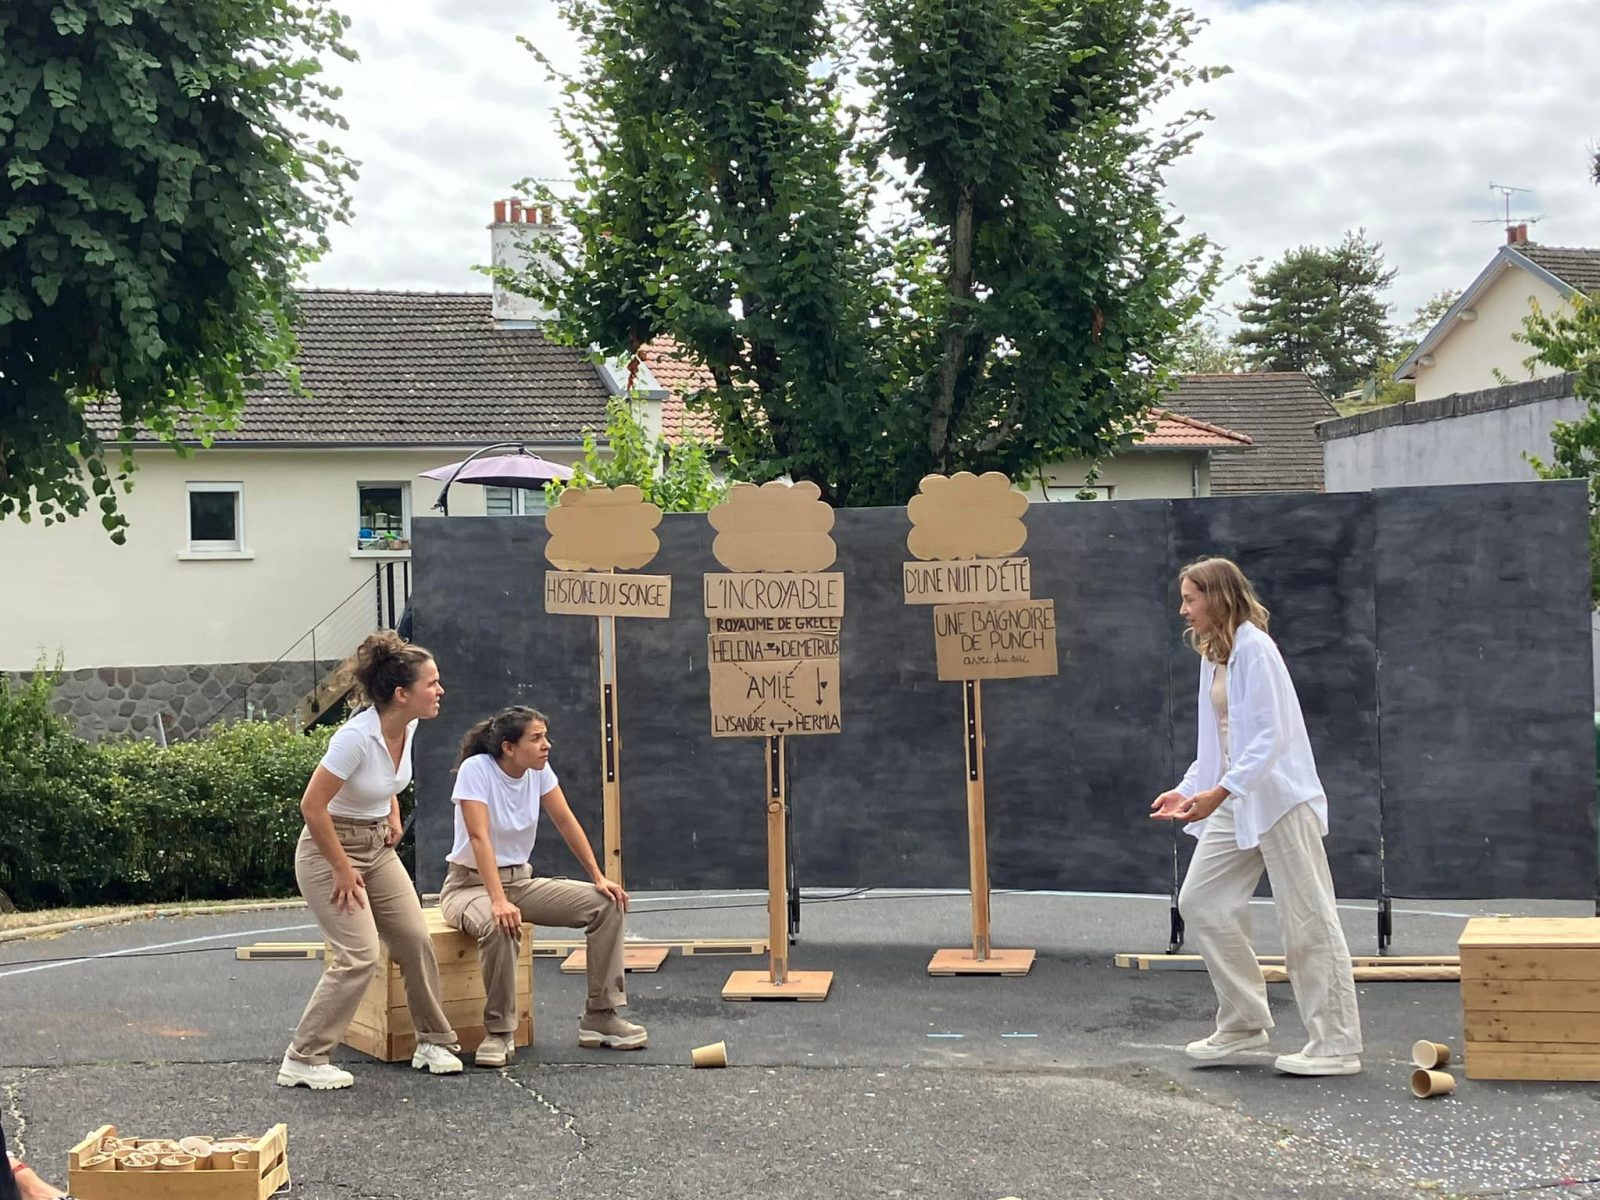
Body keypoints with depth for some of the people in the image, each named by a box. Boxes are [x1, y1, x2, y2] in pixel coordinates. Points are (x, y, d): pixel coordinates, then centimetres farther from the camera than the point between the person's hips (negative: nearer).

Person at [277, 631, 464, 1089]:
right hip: (329, 848, -8)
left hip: (378, 847, 8)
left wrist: (394, 815, 6)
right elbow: (312, 806, -26)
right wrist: (343, 871, -19)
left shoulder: (408, 727, -5)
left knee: (417, 940, 4)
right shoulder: (356, 737, -30)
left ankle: (434, 1043, 20)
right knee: (360, 954, -14)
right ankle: (303, 1060, -3)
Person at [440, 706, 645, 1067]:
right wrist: (498, 900, -41)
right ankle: (498, 1033, -23)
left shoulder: (539, 770, -4)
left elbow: (566, 822, 2)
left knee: (608, 904, -9)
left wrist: (599, 877, -6)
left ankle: (600, 1017, -3)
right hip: (470, 884, -6)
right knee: (499, 926, -41)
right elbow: (479, 838, -31)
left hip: (520, 880, 7)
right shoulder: (475, 769, -22)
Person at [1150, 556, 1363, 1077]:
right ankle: (1243, 1022, 18)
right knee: (1200, 902, 7)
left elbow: (1270, 735, -21)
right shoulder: (1212, 655, 13)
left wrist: (1220, 792, -28)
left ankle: (1337, 1046, 4)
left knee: (1308, 920, -3)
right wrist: (1186, 790, 12)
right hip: (1236, 801, 10)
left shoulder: (1253, 648, -15)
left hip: (1279, 798, -10)